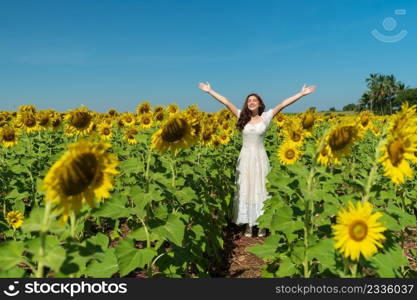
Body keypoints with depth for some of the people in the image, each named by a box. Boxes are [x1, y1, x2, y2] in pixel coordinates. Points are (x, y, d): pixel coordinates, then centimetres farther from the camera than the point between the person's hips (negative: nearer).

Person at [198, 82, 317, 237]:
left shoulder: (266, 117, 1)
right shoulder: (242, 116, 4)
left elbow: (283, 104, -5)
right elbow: (226, 102, 2)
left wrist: (302, 93, -7)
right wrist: (210, 91, 2)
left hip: (260, 158, -1)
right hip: (245, 158, 1)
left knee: (261, 190, 4)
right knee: (245, 189, 5)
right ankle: (248, 224, 16)